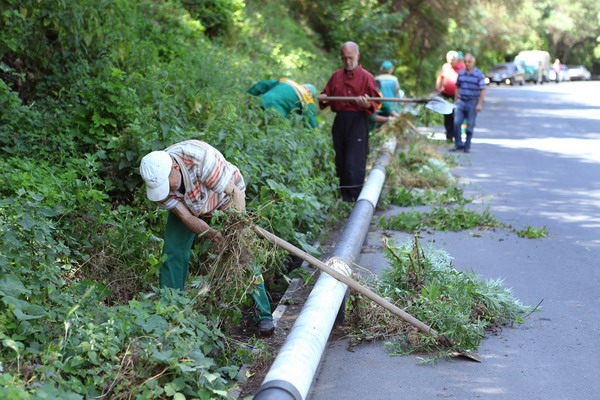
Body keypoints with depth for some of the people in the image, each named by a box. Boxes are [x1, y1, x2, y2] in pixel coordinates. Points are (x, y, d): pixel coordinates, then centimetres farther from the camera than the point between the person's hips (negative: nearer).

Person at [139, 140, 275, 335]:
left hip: (224, 199, -3)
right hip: (188, 206, 4)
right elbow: (186, 217, -26)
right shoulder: (157, 179, -27)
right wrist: (211, 234, -44)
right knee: (172, 253, -8)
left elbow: (235, 192, -36)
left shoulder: (202, 159, -42)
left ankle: (264, 316, -7)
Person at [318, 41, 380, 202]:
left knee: (354, 163, -9)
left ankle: (353, 198, -5)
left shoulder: (366, 77, -1)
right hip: (340, 122, 5)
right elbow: (327, 94, 20)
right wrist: (323, 99, -4)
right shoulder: (336, 76, 13)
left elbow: (376, 103, -3)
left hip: (358, 122, -5)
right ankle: (344, 195, 19)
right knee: (340, 162, 8)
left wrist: (368, 105, -25)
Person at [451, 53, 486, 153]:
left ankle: (467, 146, 12)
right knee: (456, 123, -5)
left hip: (472, 103, -3)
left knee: (470, 125, 3)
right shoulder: (461, 73, 7)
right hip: (461, 101, 4)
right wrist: (455, 101, 14)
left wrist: (480, 104, -14)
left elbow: (483, 90, -7)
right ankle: (458, 144, 5)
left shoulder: (479, 74, -5)